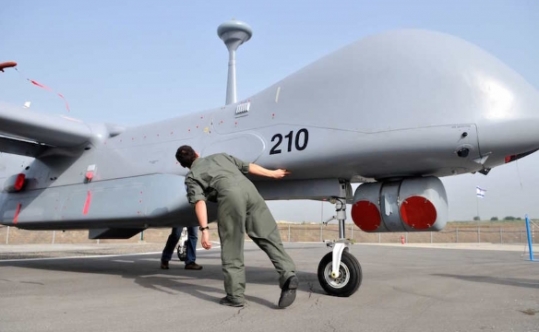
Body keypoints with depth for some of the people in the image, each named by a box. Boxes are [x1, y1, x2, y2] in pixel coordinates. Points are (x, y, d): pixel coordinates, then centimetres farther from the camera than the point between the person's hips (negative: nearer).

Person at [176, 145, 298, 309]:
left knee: (231, 249, 6)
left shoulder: (191, 176, 21)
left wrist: (204, 229, -3)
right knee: (269, 236, 5)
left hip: (229, 194, -4)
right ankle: (288, 274, -12)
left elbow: (199, 202, 3)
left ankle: (235, 296, 11)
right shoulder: (220, 156, 34)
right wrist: (272, 173, 44)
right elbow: (248, 166, 34)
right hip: (248, 188, 4)